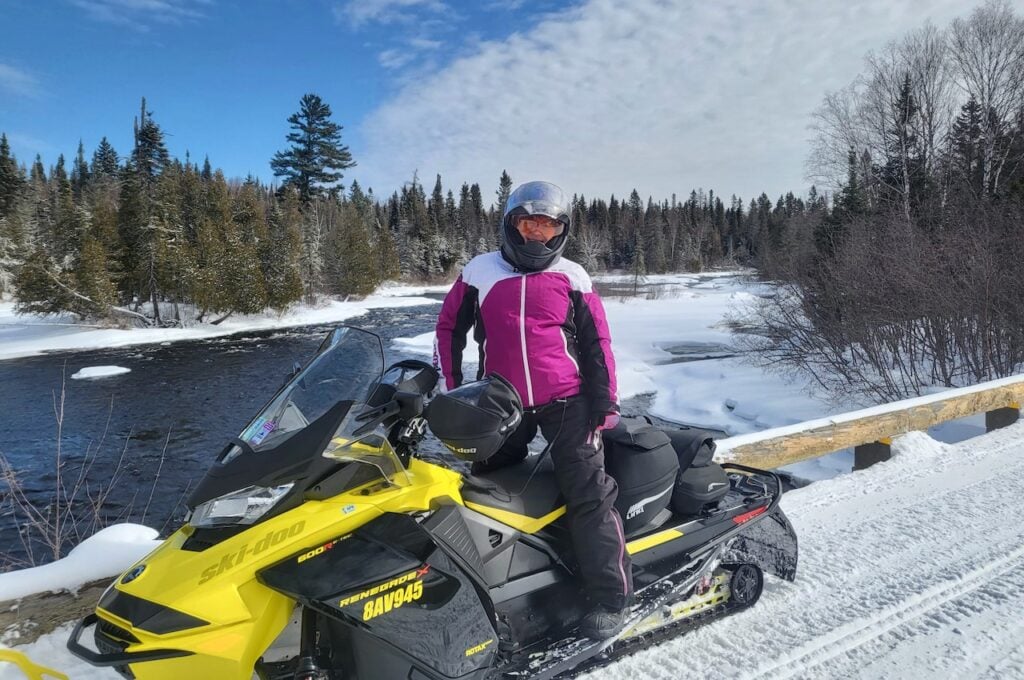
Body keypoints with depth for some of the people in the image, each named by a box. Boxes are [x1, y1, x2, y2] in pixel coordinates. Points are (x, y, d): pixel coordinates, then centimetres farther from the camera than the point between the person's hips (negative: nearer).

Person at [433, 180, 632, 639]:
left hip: (566, 401, -2)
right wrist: (452, 387, 8)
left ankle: (612, 596, 2)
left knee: (589, 496, -7)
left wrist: (605, 397, -2)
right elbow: (449, 327, 13)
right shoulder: (481, 272, 5)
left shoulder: (572, 277, 3)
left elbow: (597, 340, 5)